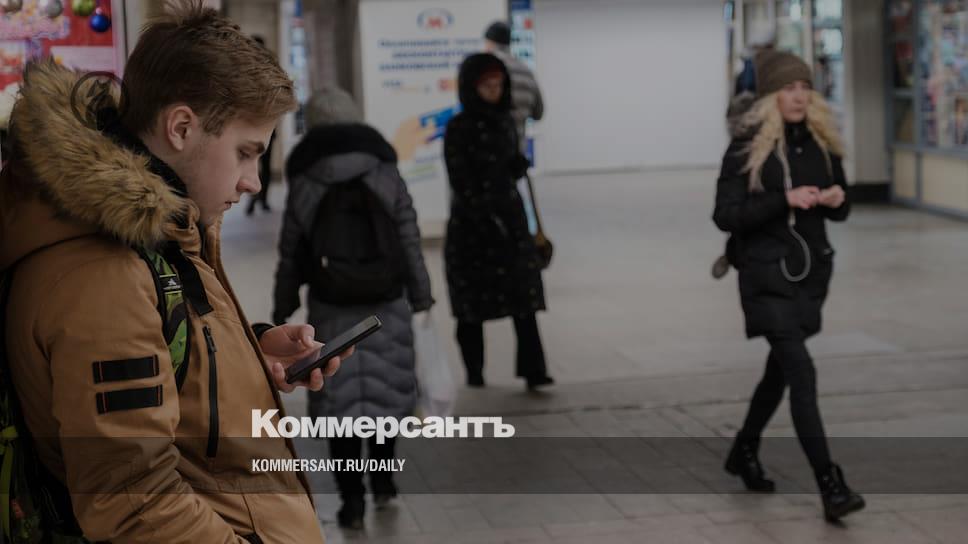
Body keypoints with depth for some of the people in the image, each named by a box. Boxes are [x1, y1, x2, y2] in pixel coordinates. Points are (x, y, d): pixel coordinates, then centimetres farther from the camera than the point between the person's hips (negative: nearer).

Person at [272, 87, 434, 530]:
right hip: (387, 304, 1)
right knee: (384, 388, 17)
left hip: (330, 309, -1)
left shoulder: (303, 185, -3)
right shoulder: (387, 175, -1)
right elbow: (411, 244, -1)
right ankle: (382, 479, 29)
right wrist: (421, 298, 8)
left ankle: (352, 499, 6)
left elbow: (290, 254, -1)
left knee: (339, 397, 4)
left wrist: (283, 308, 9)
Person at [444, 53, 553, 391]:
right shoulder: (459, 129, -10)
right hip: (472, 223, -5)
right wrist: (486, 218, -22)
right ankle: (475, 373, 14)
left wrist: (518, 165, -4)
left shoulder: (504, 121, 8)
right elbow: (460, 182, -14)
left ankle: (532, 370, -4)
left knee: (524, 296, -4)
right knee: (472, 304, 4)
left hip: (509, 216, 5)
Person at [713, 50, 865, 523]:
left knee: (781, 369, 18)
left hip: (811, 271, 6)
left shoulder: (822, 143, 6)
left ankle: (743, 452, 40)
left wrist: (836, 200, -8)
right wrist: (784, 200, -22)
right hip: (767, 274, -6)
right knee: (802, 372, -15)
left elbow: (840, 212, 15)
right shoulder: (748, 147, -9)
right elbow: (725, 215, -14)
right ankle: (830, 486, -15)